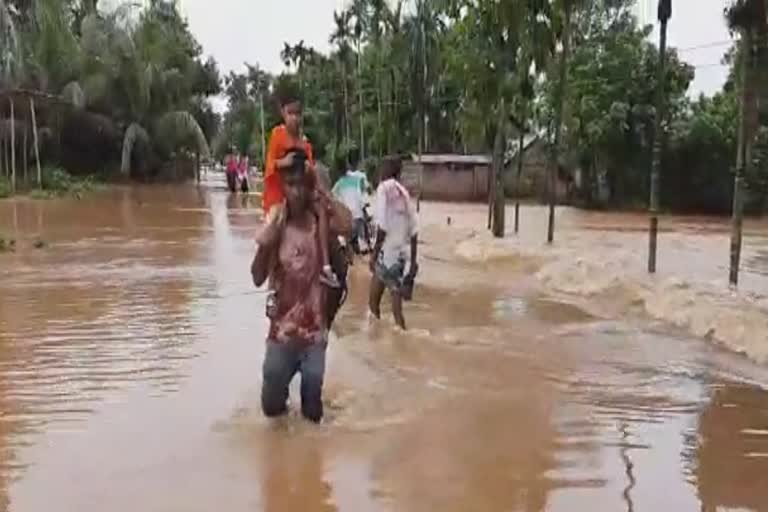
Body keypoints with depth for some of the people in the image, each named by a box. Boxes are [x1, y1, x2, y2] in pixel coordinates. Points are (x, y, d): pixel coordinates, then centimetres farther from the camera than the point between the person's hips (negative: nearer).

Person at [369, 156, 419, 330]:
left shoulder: (384, 188, -6)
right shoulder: (405, 193, 10)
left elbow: (383, 227, -15)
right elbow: (414, 231, 9)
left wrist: (374, 253, -7)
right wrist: (413, 261, 16)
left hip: (387, 254, -6)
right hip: (403, 255, 6)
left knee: (373, 304, 8)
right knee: (397, 309, 9)